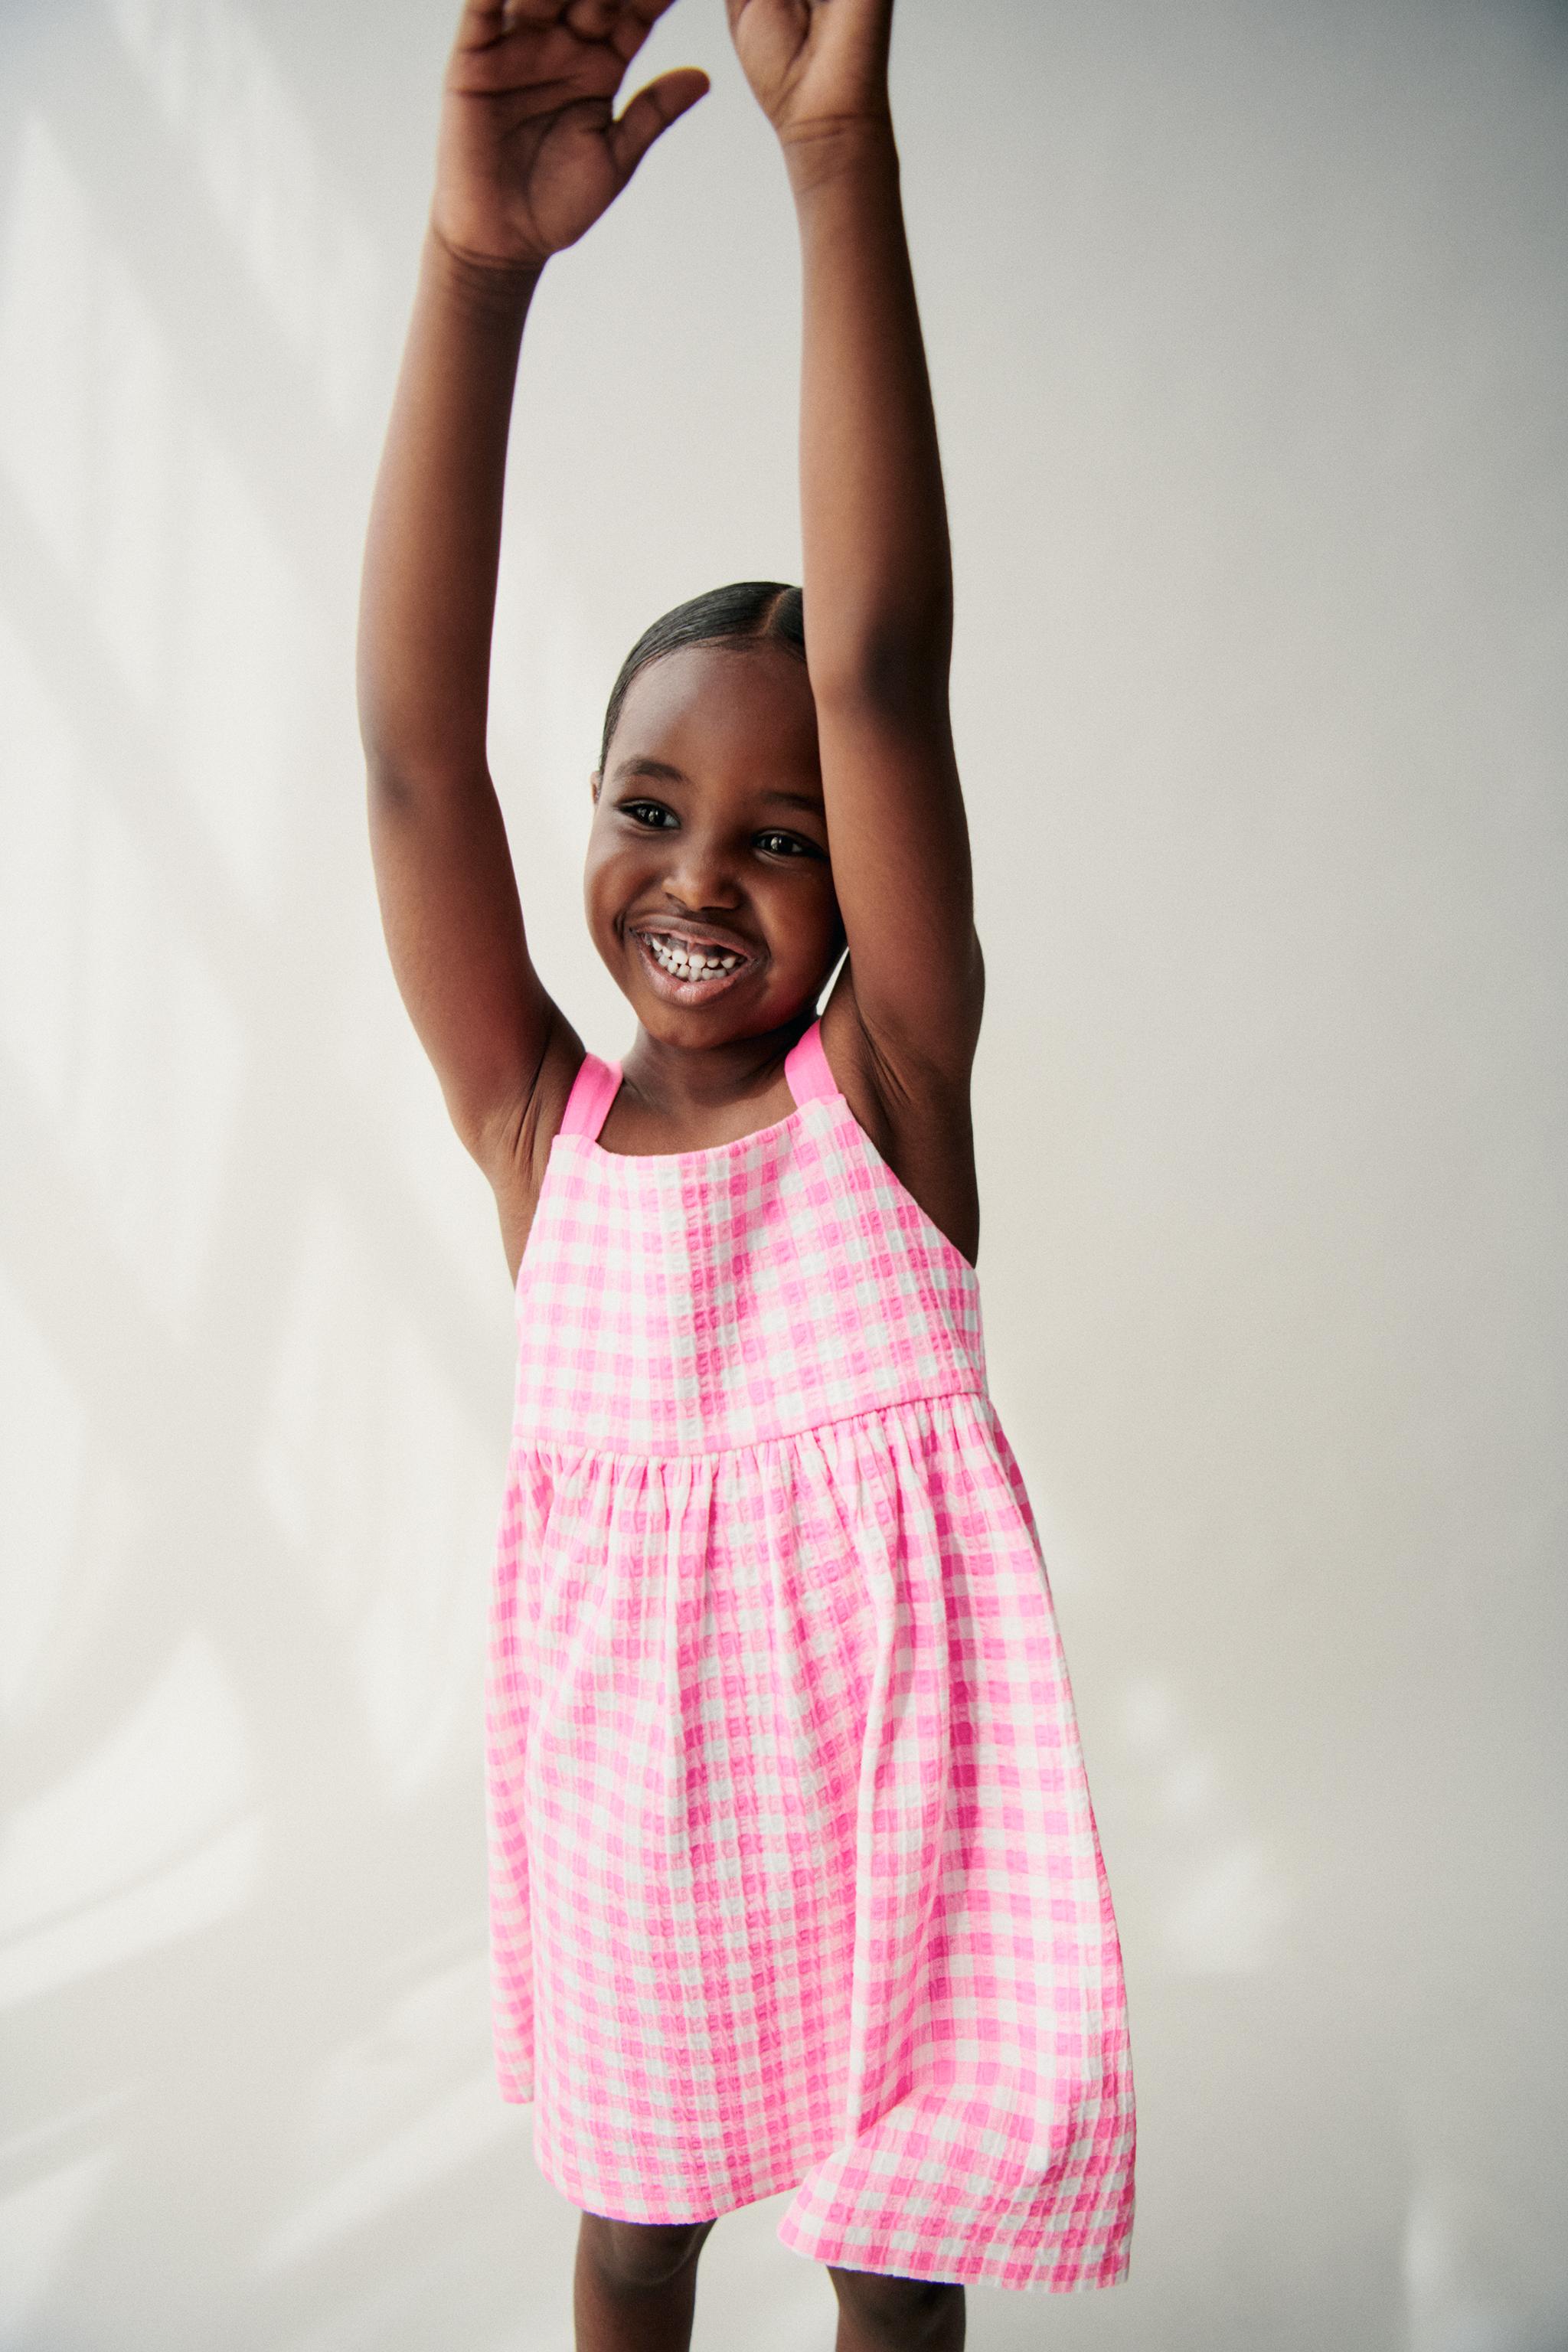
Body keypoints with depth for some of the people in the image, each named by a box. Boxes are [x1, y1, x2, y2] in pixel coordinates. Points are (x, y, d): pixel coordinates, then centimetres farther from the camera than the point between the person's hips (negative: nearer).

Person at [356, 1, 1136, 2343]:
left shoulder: (888, 1086, -12)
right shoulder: (542, 1128, -8)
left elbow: (884, 670, -24)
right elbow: (416, 747, -21)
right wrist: (475, 266, -30)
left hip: (878, 1779, -2)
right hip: (625, 1791, 2)